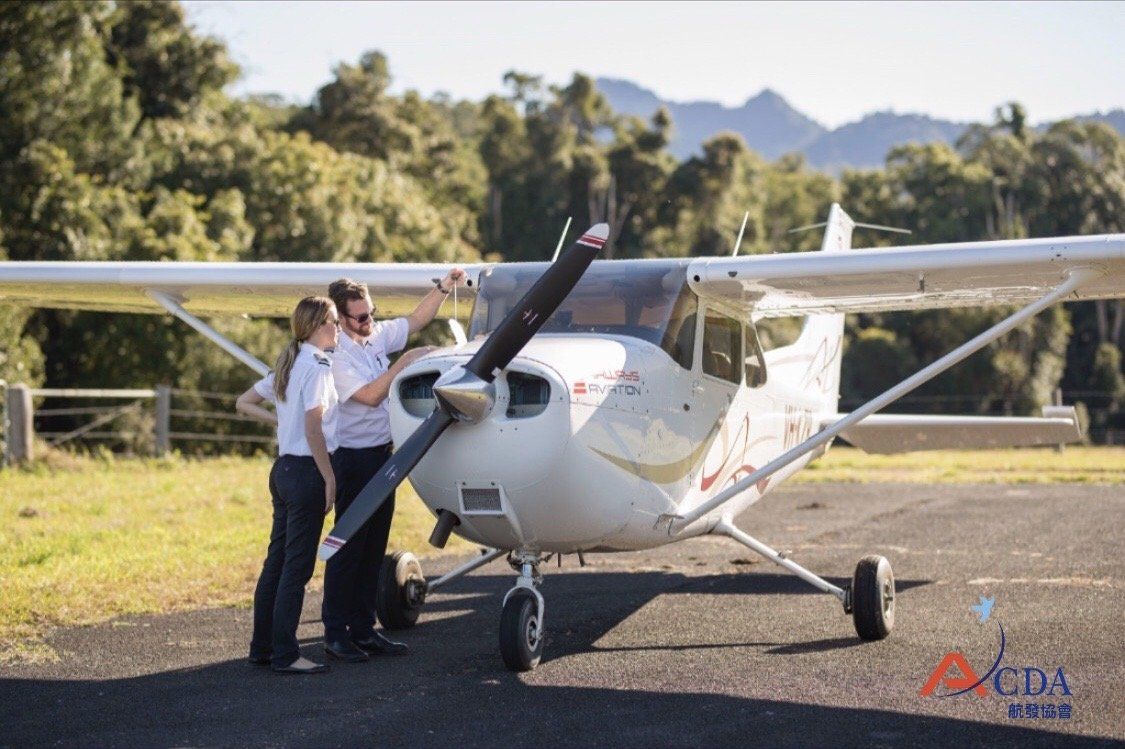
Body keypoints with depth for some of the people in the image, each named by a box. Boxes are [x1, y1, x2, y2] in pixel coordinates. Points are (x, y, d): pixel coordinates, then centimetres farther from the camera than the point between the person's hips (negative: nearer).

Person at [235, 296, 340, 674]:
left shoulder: (287, 365, 14)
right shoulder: (317, 366, -14)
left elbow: (244, 403, 20)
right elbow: (313, 429, -19)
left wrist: (279, 419, 13)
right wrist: (330, 478, -15)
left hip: (283, 469, 9)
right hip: (306, 470, -9)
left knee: (277, 559, 13)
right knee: (298, 565, -4)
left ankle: (262, 647, 19)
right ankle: (285, 654, -1)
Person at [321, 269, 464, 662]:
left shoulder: (377, 336, 8)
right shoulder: (336, 356, -16)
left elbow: (416, 319, 22)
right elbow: (369, 395, -23)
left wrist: (443, 288, 11)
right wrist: (403, 363, -19)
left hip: (382, 453, 8)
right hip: (353, 457, -8)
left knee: (374, 545, 10)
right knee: (349, 546, -4)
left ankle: (363, 629, 17)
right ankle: (335, 634, 2)